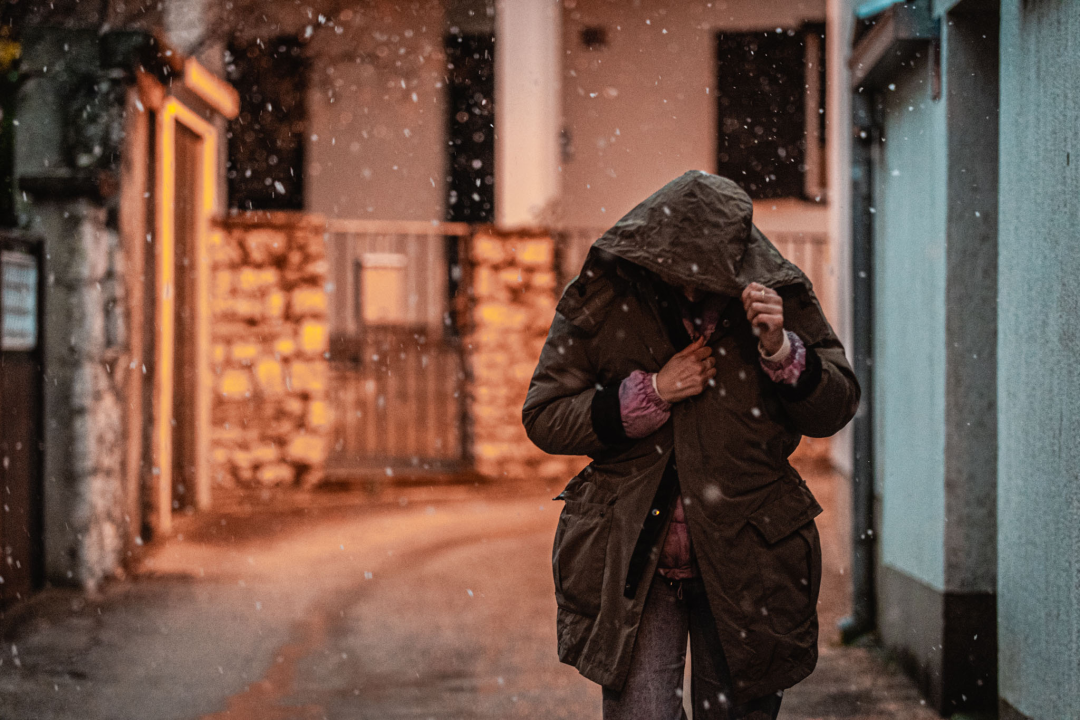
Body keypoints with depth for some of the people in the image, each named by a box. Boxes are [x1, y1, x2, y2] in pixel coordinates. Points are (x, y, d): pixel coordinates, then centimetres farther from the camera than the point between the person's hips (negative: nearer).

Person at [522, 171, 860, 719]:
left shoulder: (778, 296, -1)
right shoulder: (602, 298, -4)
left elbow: (836, 409, 2)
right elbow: (543, 417, -1)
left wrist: (781, 350, -17)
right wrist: (650, 393, -13)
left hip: (747, 561, 1)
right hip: (631, 561, -1)